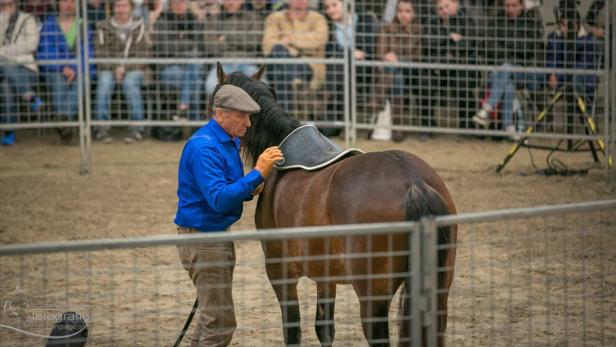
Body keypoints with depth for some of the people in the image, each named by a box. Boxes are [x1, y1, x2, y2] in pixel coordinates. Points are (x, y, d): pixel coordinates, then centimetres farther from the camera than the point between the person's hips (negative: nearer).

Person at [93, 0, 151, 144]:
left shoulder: (139, 26, 5)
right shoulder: (104, 28, 6)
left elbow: (142, 53, 1)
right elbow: (100, 53, 2)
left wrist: (125, 67, -10)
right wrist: (115, 68, -12)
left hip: (133, 68, -1)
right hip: (109, 68, 1)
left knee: (130, 83, -33)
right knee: (104, 83, -31)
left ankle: (136, 129, -31)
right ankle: (101, 129, -30)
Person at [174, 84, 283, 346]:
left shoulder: (230, 142, 10)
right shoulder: (204, 147, -22)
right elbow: (218, 199, -29)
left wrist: (250, 190, -1)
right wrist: (257, 174, -31)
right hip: (202, 240, -10)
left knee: (213, 316, 20)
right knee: (220, 324, -8)